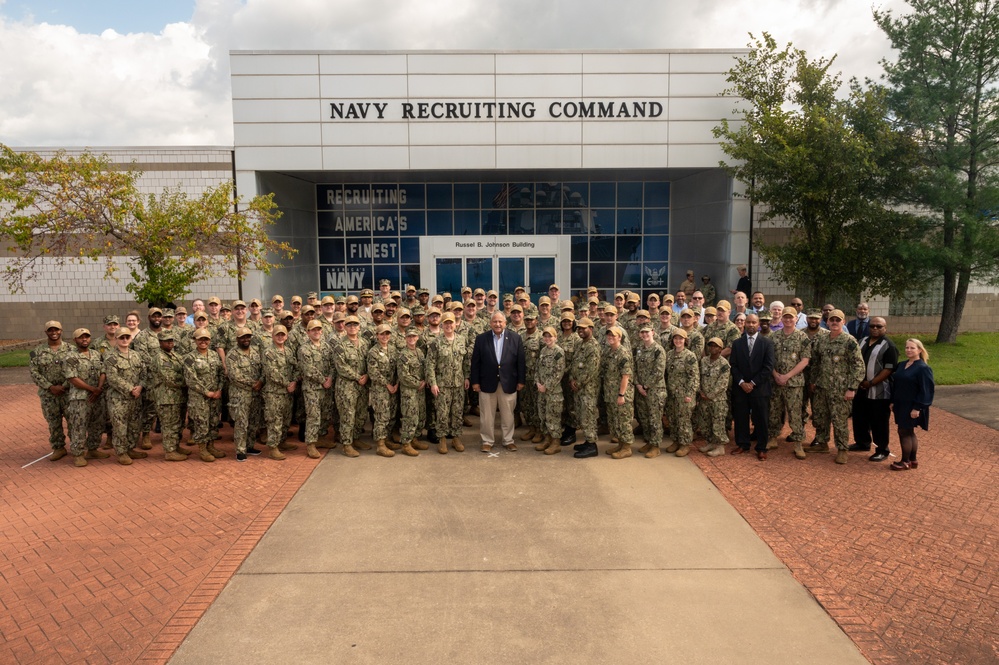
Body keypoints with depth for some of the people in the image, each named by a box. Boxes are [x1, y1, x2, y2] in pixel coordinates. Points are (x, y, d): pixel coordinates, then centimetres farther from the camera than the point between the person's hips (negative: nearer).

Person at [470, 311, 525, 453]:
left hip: (508, 383, 0)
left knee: (508, 415, 10)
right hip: (487, 382, 0)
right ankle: (487, 441, 21)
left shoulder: (516, 338, 0)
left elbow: (521, 361, 1)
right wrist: (474, 381, -3)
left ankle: (508, 440, 25)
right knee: (487, 415, 8)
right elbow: (475, 362, 0)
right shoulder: (481, 339, -1)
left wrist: (521, 381, -1)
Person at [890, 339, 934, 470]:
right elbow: (895, 384, 16)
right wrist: (893, 401, 12)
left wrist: (917, 408, -20)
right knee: (909, 432, 14)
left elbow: (925, 391, -17)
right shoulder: (901, 365, 9)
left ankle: (905, 462, 7)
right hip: (901, 405, 8)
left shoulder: (923, 368, -15)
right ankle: (912, 460, 24)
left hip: (912, 407, -8)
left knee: (904, 432, -3)